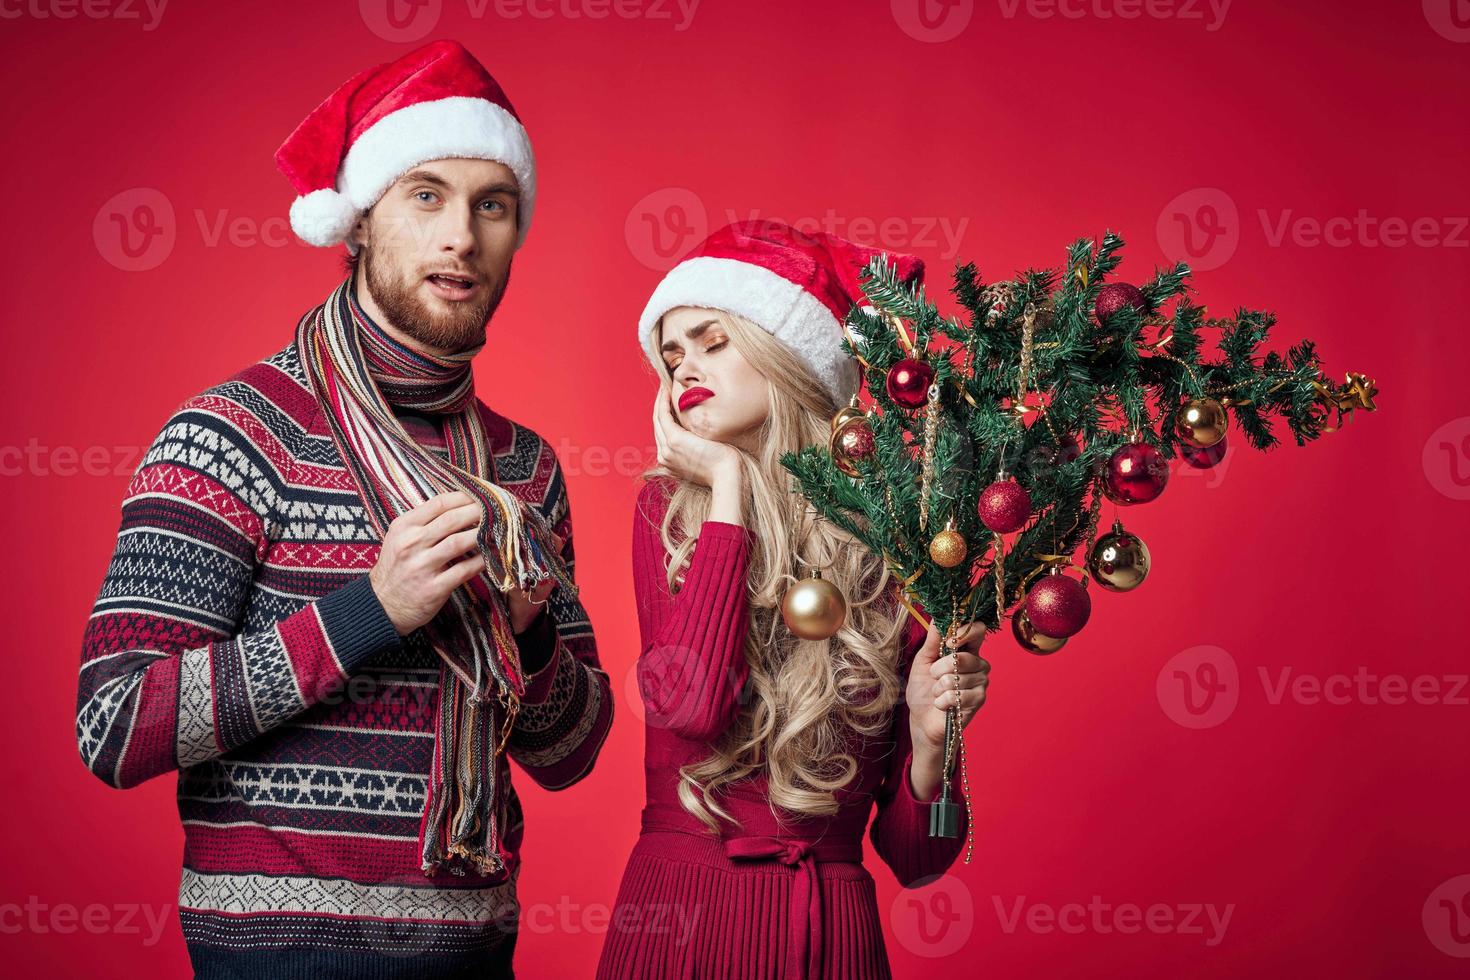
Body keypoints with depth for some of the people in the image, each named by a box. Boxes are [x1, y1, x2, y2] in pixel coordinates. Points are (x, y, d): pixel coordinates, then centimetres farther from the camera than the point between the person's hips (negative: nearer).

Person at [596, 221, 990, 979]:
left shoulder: (895, 554, -4)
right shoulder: (669, 512, 2)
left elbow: (913, 857, 1)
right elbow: (688, 701, -20)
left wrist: (930, 738, -17)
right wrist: (729, 484, -10)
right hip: (675, 915, 1)